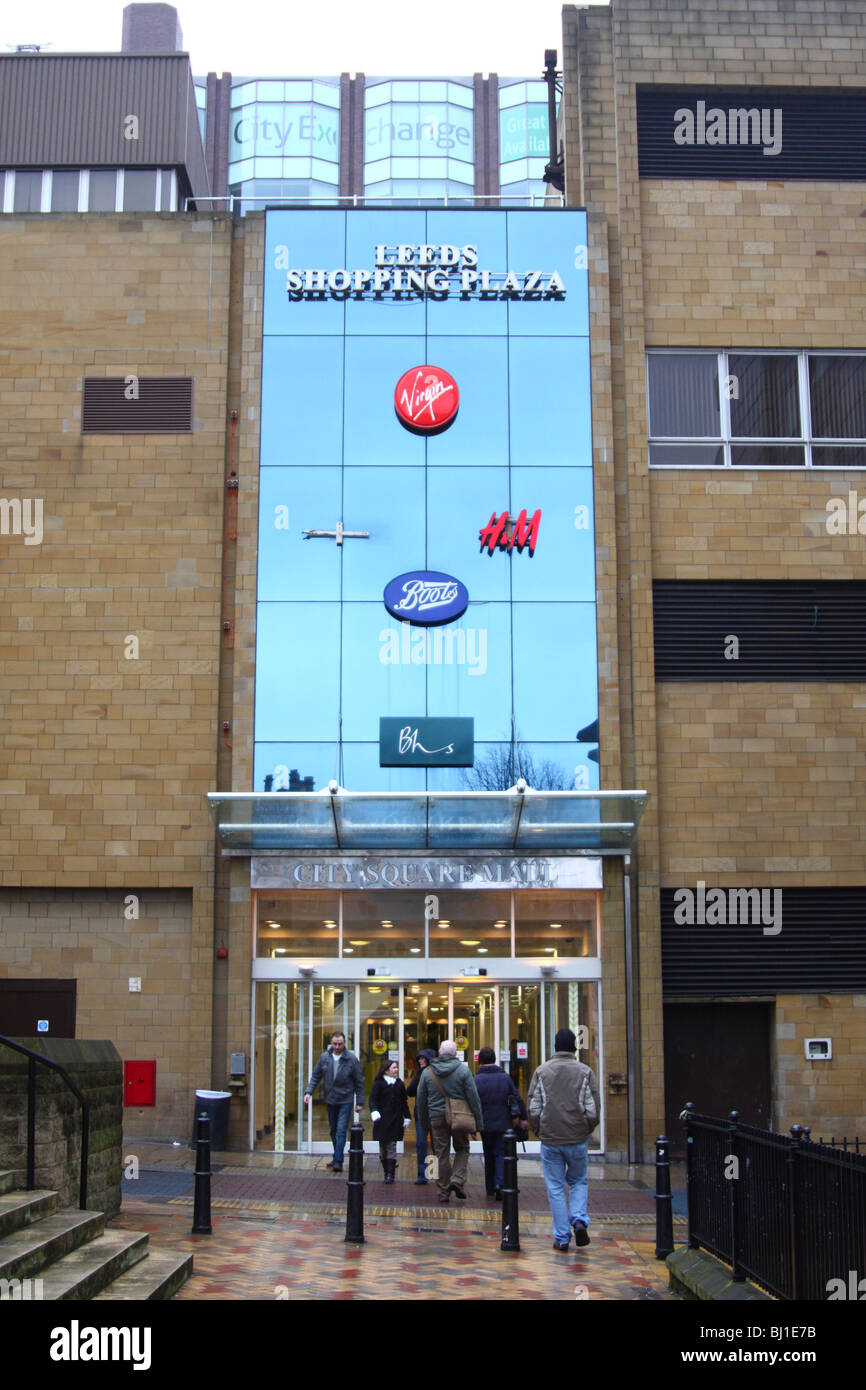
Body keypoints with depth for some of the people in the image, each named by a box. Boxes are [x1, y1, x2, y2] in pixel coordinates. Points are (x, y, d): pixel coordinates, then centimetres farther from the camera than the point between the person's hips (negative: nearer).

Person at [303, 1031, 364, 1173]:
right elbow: (315, 1076, 8)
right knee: (333, 1131, 14)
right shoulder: (324, 1058, 0)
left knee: (341, 1131, -9)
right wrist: (308, 1092, -7)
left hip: (345, 1101, -4)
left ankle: (338, 1161, -8)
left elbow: (359, 1082, -4)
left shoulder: (351, 1059, -8)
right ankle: (337, 1157, 26)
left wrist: (360, 1102, -5)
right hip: (330, 1100, 4)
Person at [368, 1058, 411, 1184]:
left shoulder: (399, 1084, 10)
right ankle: (387, 1172, 13)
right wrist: (374, 1112, -26)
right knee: (383, 1147, 3)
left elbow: (404, 1102, 16)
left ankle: (390, 1174, -6)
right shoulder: (378, 1084, -1)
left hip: (395, 1120, 2)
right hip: (382, 1121, -2)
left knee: (392, 1146, -5)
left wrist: (407, 1117, 13)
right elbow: (373, 1099, -8)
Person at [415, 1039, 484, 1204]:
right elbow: (473, 1098, -6)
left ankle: (444, 1192, 9)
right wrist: (477, 1124, -1)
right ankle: (457, 1180, -5)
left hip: (437, 1118, 2)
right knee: (462, 1149, 15)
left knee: (441, 1155, 7)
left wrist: (424, 1122, 17)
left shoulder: (427, 1072, 2)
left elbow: (421, 1100, 7)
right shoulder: (463, 1070, -5)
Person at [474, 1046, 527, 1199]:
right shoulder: (505, 1077, 1)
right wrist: (523, 1118, 11)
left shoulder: (476, 1079, -6)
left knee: (489, 1156, 14)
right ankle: (499, 1184, -16)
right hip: (504, 1123, 1)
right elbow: (517, 1099, 3)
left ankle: (490, 1189, 20)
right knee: (501, 1154, 5)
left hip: (486, 1125, -1)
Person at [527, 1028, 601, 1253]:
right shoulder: (585, 1072, -3)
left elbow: (534, 1109, -3)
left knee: (555, 1188, 7)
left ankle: (561, 1237, 7)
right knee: (578, 1181, 19)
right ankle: (579, 1219, -3)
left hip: (550, 1140, 0)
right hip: (577, 1139, 0)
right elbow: (593, 1110, -4)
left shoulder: (541, 1071, -2)